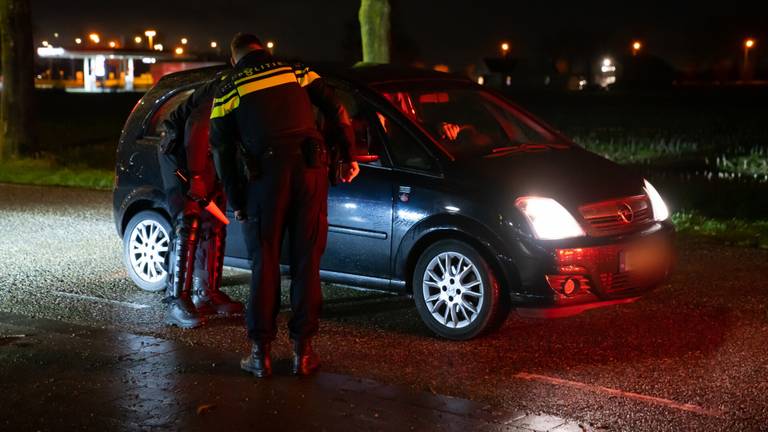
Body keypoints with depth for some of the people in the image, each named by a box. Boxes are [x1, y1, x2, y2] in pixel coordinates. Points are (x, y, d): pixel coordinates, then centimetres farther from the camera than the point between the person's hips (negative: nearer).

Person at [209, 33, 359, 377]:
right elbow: (335, 111, 6)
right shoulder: (295, 71, 12)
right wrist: (348, 156, 13)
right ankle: (302, 351, 11)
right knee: (306, 262, 8)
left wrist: (236, 201, 13)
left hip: (266, 176, -1)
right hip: (311, 169, 1)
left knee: (264, 264, 9)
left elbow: (221, 151, 8)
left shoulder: (227, 91, 10)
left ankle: (261, 352, 10)